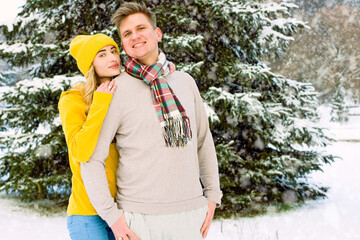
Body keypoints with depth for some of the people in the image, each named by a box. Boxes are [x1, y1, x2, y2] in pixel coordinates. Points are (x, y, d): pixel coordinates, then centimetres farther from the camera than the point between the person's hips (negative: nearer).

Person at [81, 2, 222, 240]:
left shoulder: (185, 82, 9)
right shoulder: (117, 90, -4)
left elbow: (203, 140, 16)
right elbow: (92, 158, -5)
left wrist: (212, 195, 11)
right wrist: (111, 215, -9)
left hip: (190, 212, 4)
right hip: (140, 218, -3)